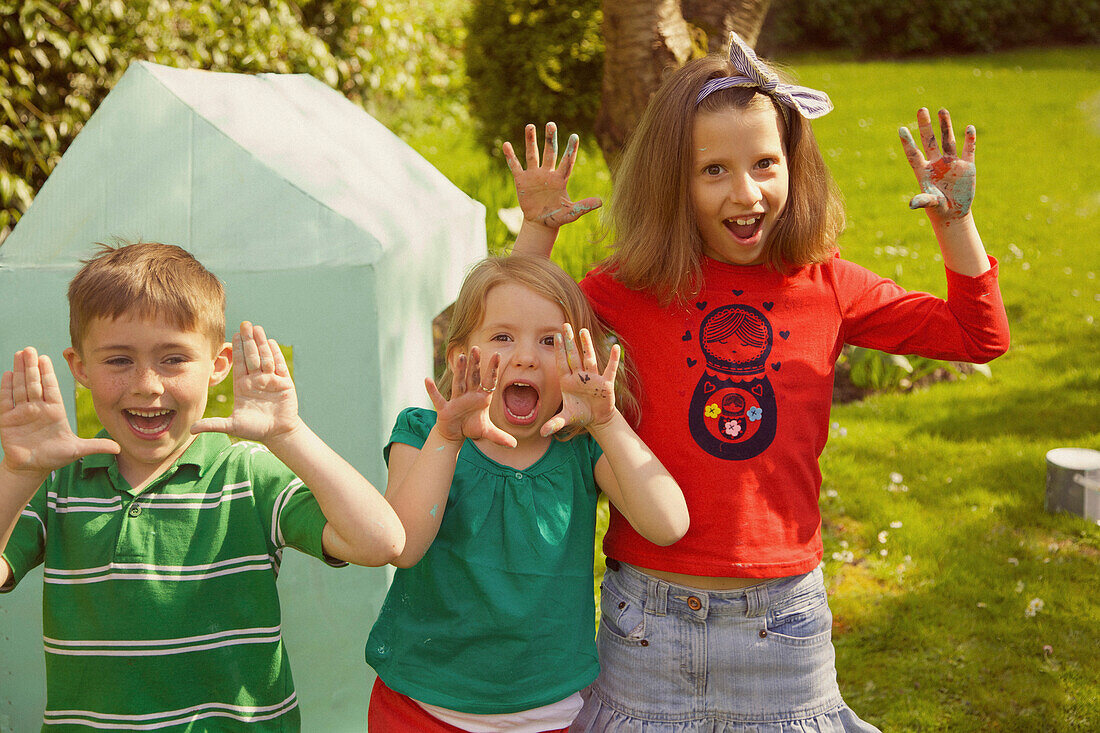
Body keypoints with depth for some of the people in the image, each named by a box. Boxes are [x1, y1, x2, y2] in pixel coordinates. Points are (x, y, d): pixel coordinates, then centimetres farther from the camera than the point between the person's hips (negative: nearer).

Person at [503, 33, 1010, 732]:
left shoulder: (825, 285, 1)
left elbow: (982, 336, 8)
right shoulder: (627, 289, -4)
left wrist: (954, 218, -3)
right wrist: (539, 227, -8)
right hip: (652, 619, -1)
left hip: (786, 618, 1)